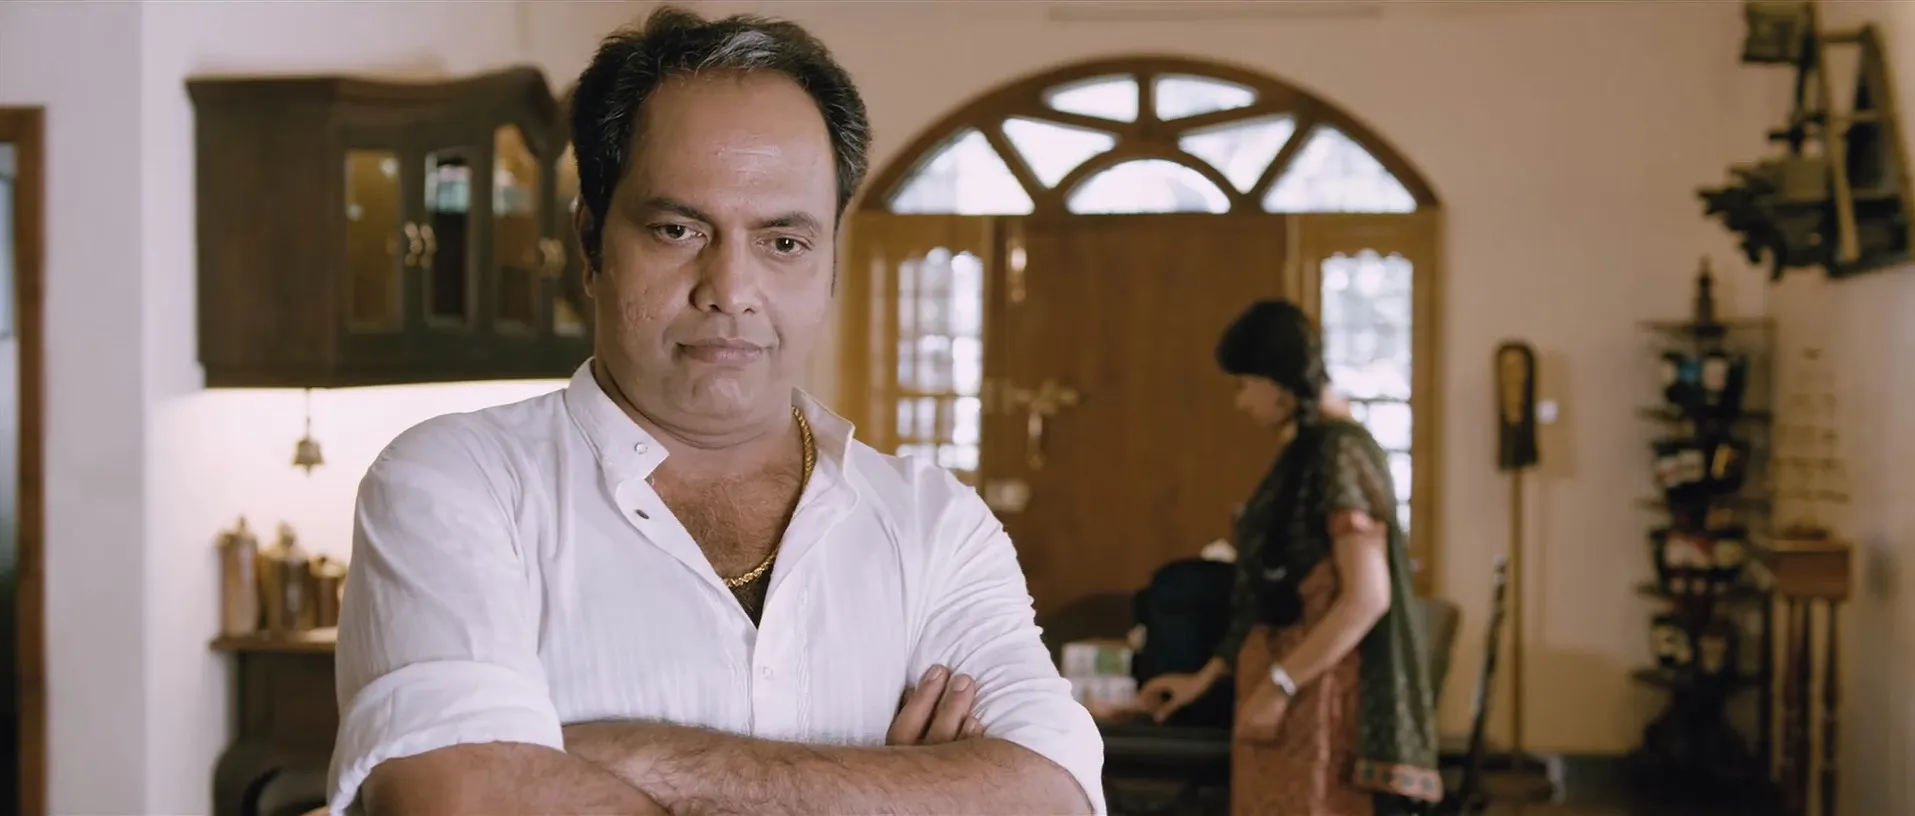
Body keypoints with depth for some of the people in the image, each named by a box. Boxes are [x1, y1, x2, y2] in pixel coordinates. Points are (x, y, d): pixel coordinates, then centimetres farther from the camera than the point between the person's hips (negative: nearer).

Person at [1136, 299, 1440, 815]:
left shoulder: (1341, 454, -13)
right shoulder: (1306, 454, 15)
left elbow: (1367, 597, -20)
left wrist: (1279, 685, -18)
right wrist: (1205, 678, 17)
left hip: (1321, 701, -9)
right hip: (1291, 699, 9)